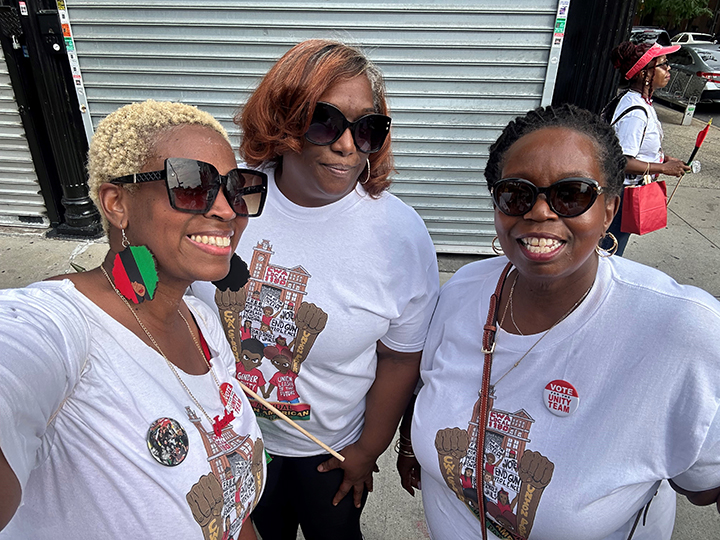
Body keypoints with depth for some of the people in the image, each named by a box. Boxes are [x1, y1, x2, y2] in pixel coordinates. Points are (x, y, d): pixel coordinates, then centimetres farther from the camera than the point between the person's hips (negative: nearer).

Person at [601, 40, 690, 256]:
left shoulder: (642, 102, 6)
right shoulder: (635, 112, -25)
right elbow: (622, 162, -29)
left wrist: (664, 158, 7)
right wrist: (664, 168, -20)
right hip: (623, 192, -10)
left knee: (609, 252, 22)